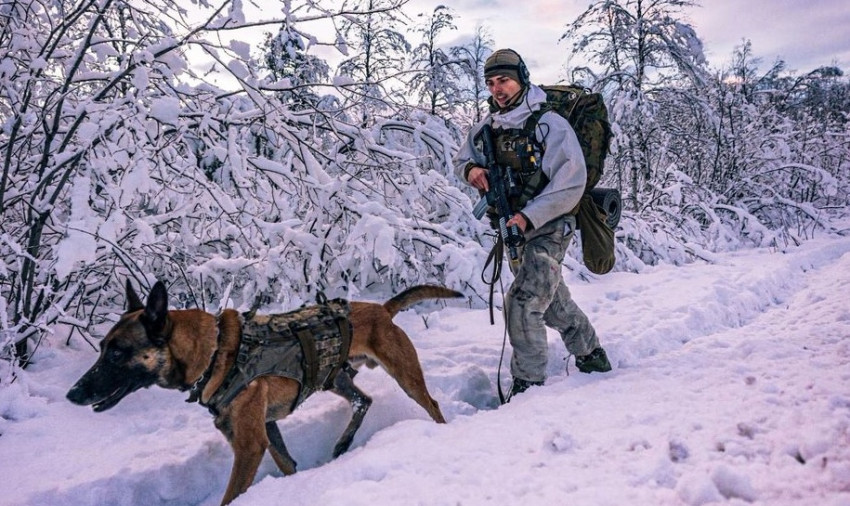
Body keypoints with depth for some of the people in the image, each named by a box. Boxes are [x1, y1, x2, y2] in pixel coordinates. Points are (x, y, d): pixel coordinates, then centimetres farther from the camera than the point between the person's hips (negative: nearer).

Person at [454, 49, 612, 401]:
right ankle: (591, 355, 42)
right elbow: (461, 158, 15)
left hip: (548, 227, -7)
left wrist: (529, 217, -29)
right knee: (552, 300, 20)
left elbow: (571, 184, -21)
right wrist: (470, 169, -10)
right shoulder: (488, 128, 2)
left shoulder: (549, 124, -17)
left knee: (522, 303, -17)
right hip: (514, 228, 7)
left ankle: (528, 385, -2)